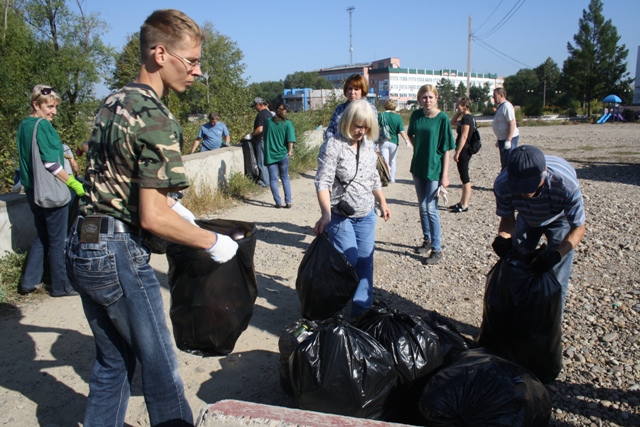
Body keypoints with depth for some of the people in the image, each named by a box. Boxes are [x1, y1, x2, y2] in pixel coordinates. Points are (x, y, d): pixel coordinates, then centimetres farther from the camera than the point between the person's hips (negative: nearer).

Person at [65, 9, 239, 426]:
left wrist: (171, 206, 22)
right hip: (119, 255, -9)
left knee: (113, 361, 22)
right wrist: (213, 242, -10)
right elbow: (152, 218, -22)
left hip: (82, 248, 9)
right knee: (160, 365, 9)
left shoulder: (113, 103, 10)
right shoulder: (157, 118, -18)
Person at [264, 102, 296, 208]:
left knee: (273, 179, 4)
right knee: (285, 178, 13)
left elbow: (265, 136, 13)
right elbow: (290, 138, -13)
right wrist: (290, 150, -4)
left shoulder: (268, 122, 2)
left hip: (270, 155, 0)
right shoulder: (287, 123, -4)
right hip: (283, 154, 0)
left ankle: (278, 202, -1)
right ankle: (288, 201, 7)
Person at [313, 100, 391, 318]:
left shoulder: (368, 145, 6)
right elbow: (323, 182, -20)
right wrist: (326, 214, -29)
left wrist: (382, 203, 18)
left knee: (365, 262, 8)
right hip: (341, 216, -6)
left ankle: (362, 308, 21)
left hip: (366, 216, 6)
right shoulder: (333, 145, -14)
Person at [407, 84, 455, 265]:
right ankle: (428, 240, 31)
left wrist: (445, 175, -14)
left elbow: (446, 149, -11)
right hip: (418, 167, 5)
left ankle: (437, 249, 6)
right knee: (422, 206, 14)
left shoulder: (442, 118, -11)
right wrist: (418, 148, 5)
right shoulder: (416, 115, 1)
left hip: (434, 169, -5)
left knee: (431, 208, -5)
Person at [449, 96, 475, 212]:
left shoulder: (466, 118, -16)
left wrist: (457, 153, -22)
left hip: (463, 152, -10)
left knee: (465, 179, -5)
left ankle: (465, 205, 0)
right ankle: (462, 202, 25)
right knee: (464, 178, 16)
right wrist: (458, 112, 15)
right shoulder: (468, 117, 15)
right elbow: (452, 123, 29)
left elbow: (464, 137, -22)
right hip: (465, 151, 10)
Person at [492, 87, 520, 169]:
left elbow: (512, 123, -24)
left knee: (508, 163, -9)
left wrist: (508, 140, -27)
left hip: (509, 138, -11)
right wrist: (499, 140, 23)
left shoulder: (506, 106, -18)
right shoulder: (500, 106, 14)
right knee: (504, 162, 19)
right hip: (502, 138, 11)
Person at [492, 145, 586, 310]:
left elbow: (578, 228, -28)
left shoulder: (566, 183, -42)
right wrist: (503, 238, -40)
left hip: (559, 220, -2)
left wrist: (556, 255, -44)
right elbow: (507, 219, -17)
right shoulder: (502, 184, -36)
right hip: (526, 219, 2)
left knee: (556, 282, -7)